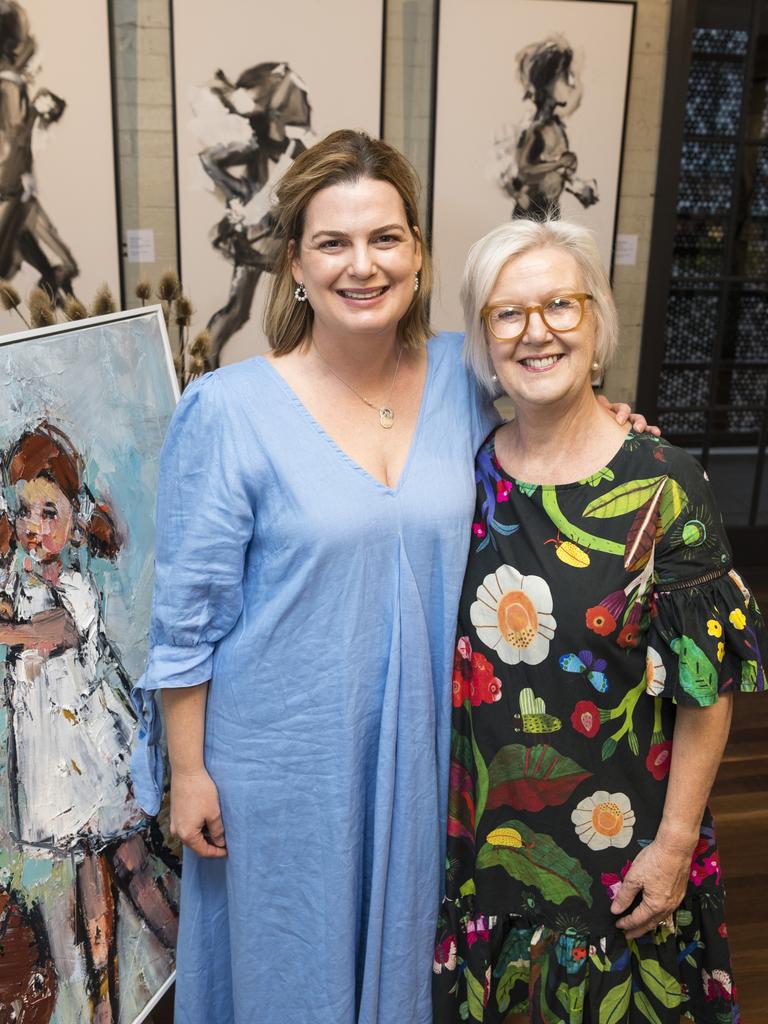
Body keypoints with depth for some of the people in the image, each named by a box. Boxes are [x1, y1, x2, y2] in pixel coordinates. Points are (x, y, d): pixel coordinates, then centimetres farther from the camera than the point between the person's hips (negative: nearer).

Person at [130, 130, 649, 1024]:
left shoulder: (465, 378, -6)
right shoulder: (228, 412, -17)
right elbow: (186, 617, -11)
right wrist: (187, 773, -6)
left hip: (424, 746, 4)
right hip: (285, 756, -3)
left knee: (403, 942, 26)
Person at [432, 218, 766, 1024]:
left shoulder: (662, 485, -17)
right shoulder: (470, 473, -5)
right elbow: (445, 652, 5)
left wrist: (675, 844, -10)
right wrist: (450, 814, 7)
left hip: (615, 840, -3)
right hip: (479, 826, 3)